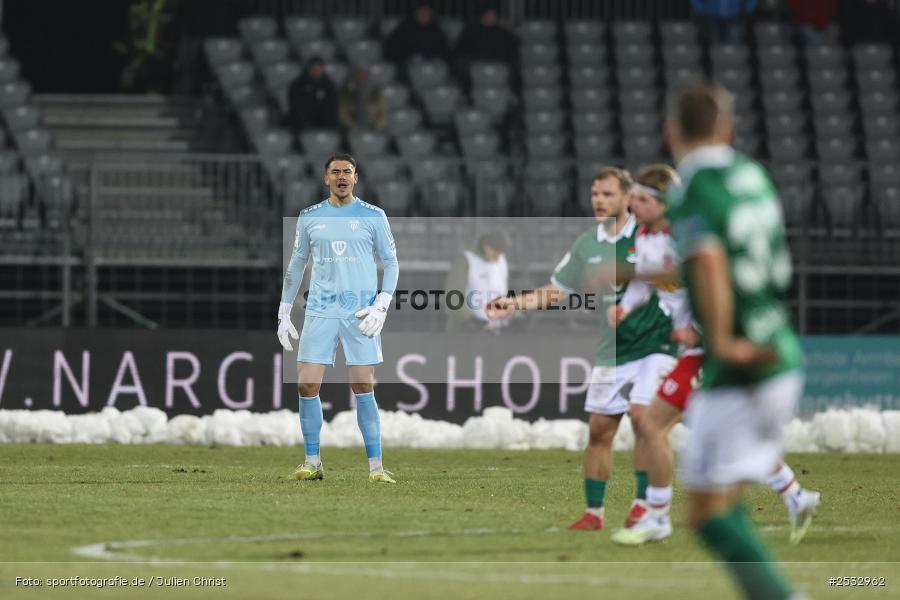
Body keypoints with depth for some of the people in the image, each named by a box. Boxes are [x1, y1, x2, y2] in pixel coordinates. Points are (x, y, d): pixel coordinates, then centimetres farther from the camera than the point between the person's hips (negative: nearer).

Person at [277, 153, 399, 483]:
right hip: (320, 311, 2)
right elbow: (296, 265, 17)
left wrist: (380, 307, -6)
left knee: (363, 388, -5)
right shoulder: (309, 217, 9)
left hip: (360, 314, -2)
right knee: (307, 385, -5)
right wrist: (284, 313, 13)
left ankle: (375, 465, 0)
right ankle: (312, 462, 7)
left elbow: (391, 262, 6)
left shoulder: (373, 216, 3)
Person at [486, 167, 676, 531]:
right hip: (611, 350, 5)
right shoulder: (587, 245, 6)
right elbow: (556, 290, 11)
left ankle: (643, 504, -8)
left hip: (653, 344, -4)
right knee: (599, 430, 1)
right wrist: (515, 304, -2)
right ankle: (594, 512, 10)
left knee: (642, 417, -19)